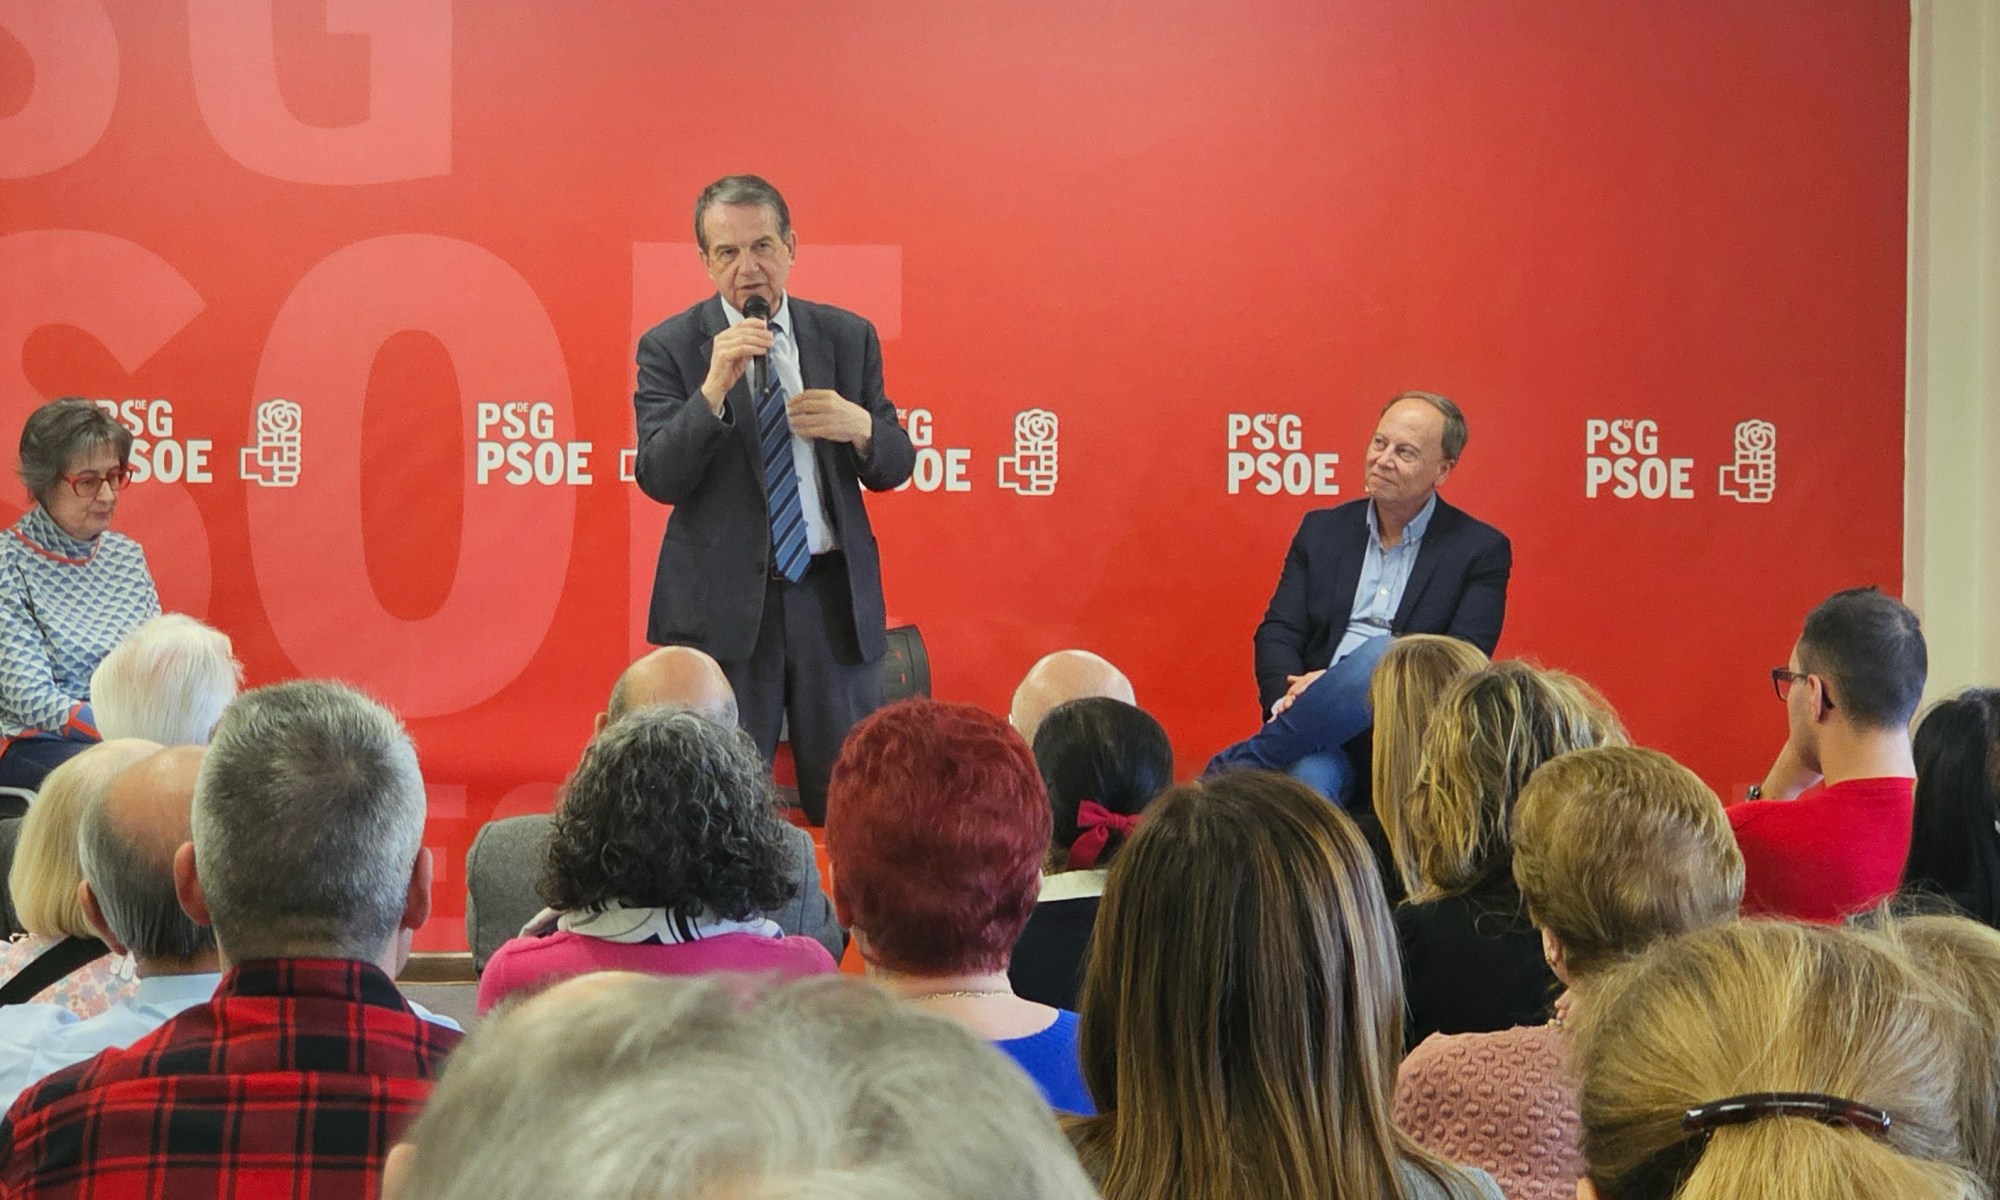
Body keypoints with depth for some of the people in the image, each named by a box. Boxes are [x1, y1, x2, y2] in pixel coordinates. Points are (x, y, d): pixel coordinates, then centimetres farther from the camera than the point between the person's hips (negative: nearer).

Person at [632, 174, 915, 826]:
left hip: (833, 599, 2)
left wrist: (859, 427, -13)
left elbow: (893, 468, 10)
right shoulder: (671, 346, -2)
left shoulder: (848, 337, 7)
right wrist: (714, 388, -25)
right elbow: (658, 478, -12)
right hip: (723, 606, -2)